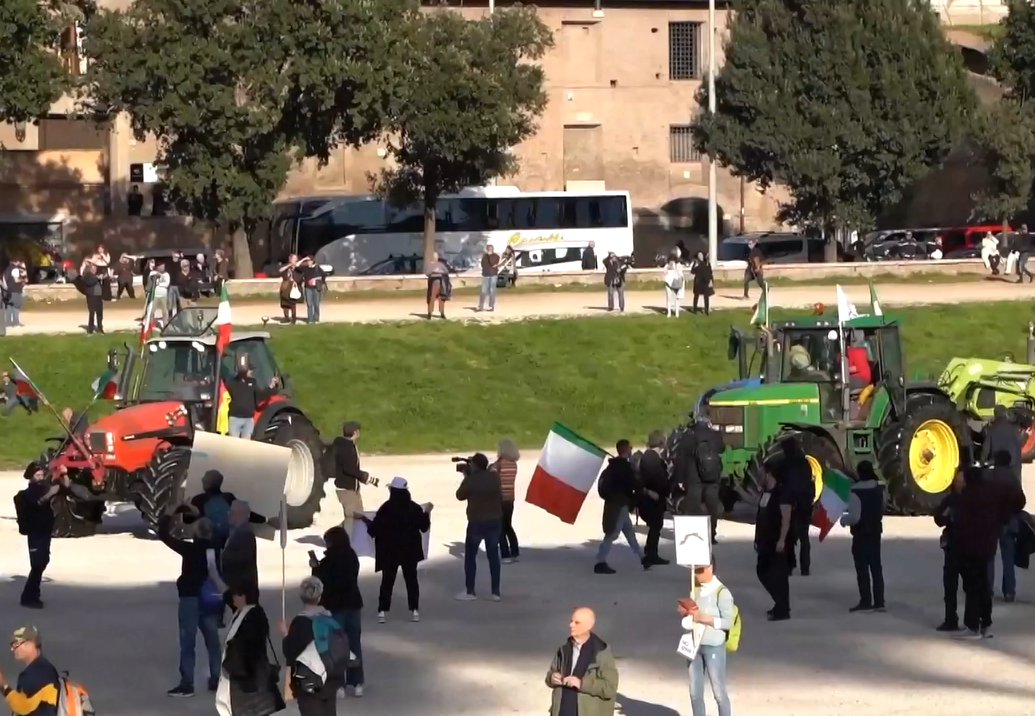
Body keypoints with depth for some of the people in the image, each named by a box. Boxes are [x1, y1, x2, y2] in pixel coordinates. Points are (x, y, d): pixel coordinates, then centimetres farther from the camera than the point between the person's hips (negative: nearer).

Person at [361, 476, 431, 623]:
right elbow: (424, 527, 2)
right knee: (411, 579, 10)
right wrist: (427, 512, 17)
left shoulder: (386, 508, -14)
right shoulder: (414, 508, -6)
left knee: (387, 580, 7)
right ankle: (414, 611, 7)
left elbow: (374, 529, -13)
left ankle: (383, 611, 2)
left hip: (389, 551, -2)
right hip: (410, 550, 2)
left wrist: (364, 519, 3)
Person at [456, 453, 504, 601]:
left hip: (477, 523, -4)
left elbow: (460, 496, 1)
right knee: (493, 555, 11)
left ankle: (470, 592, 9)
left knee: (470, 555, 9)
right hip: (495, 521, 4)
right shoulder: (495, 477, -1)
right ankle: (496, 592, 11)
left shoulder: (470, 480, -15)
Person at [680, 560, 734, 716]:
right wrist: (686, 613, -4)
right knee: (695, 692, 10)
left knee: (719, 691, 1)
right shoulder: (696, 590, 9)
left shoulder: (721, 593, -11)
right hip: (695, 645, 7)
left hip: (714, 647, -7)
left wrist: (704, 618, -19)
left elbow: (728, 622, -13)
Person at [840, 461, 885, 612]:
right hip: (875, 531, 7)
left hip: (861, 533, -7)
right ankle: (879, 601, 11)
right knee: (876, 566, 11)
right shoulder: (879, 488, 2)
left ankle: (866, 602, 0)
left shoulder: (856, 491, -22)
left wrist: (844, 519, -4)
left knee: (862, 568, 0)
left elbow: (854, 517, -23)